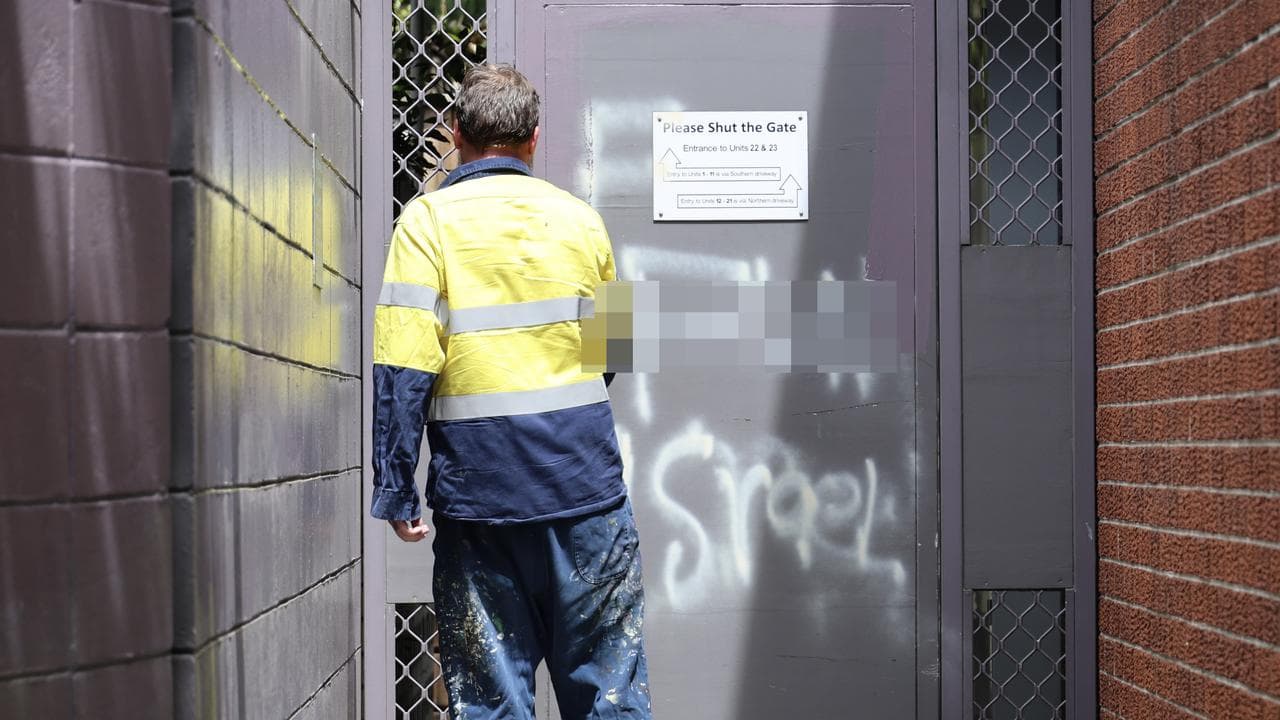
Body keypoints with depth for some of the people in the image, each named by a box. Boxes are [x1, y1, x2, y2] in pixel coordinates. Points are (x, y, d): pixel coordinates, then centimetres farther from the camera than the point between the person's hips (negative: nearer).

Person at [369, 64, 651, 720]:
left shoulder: (428, 221, -3)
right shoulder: (580, 218, 8)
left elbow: (404, 369, -11)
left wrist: (396, 493, -7)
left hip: (478, 490, -2)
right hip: (587, 489, 2)